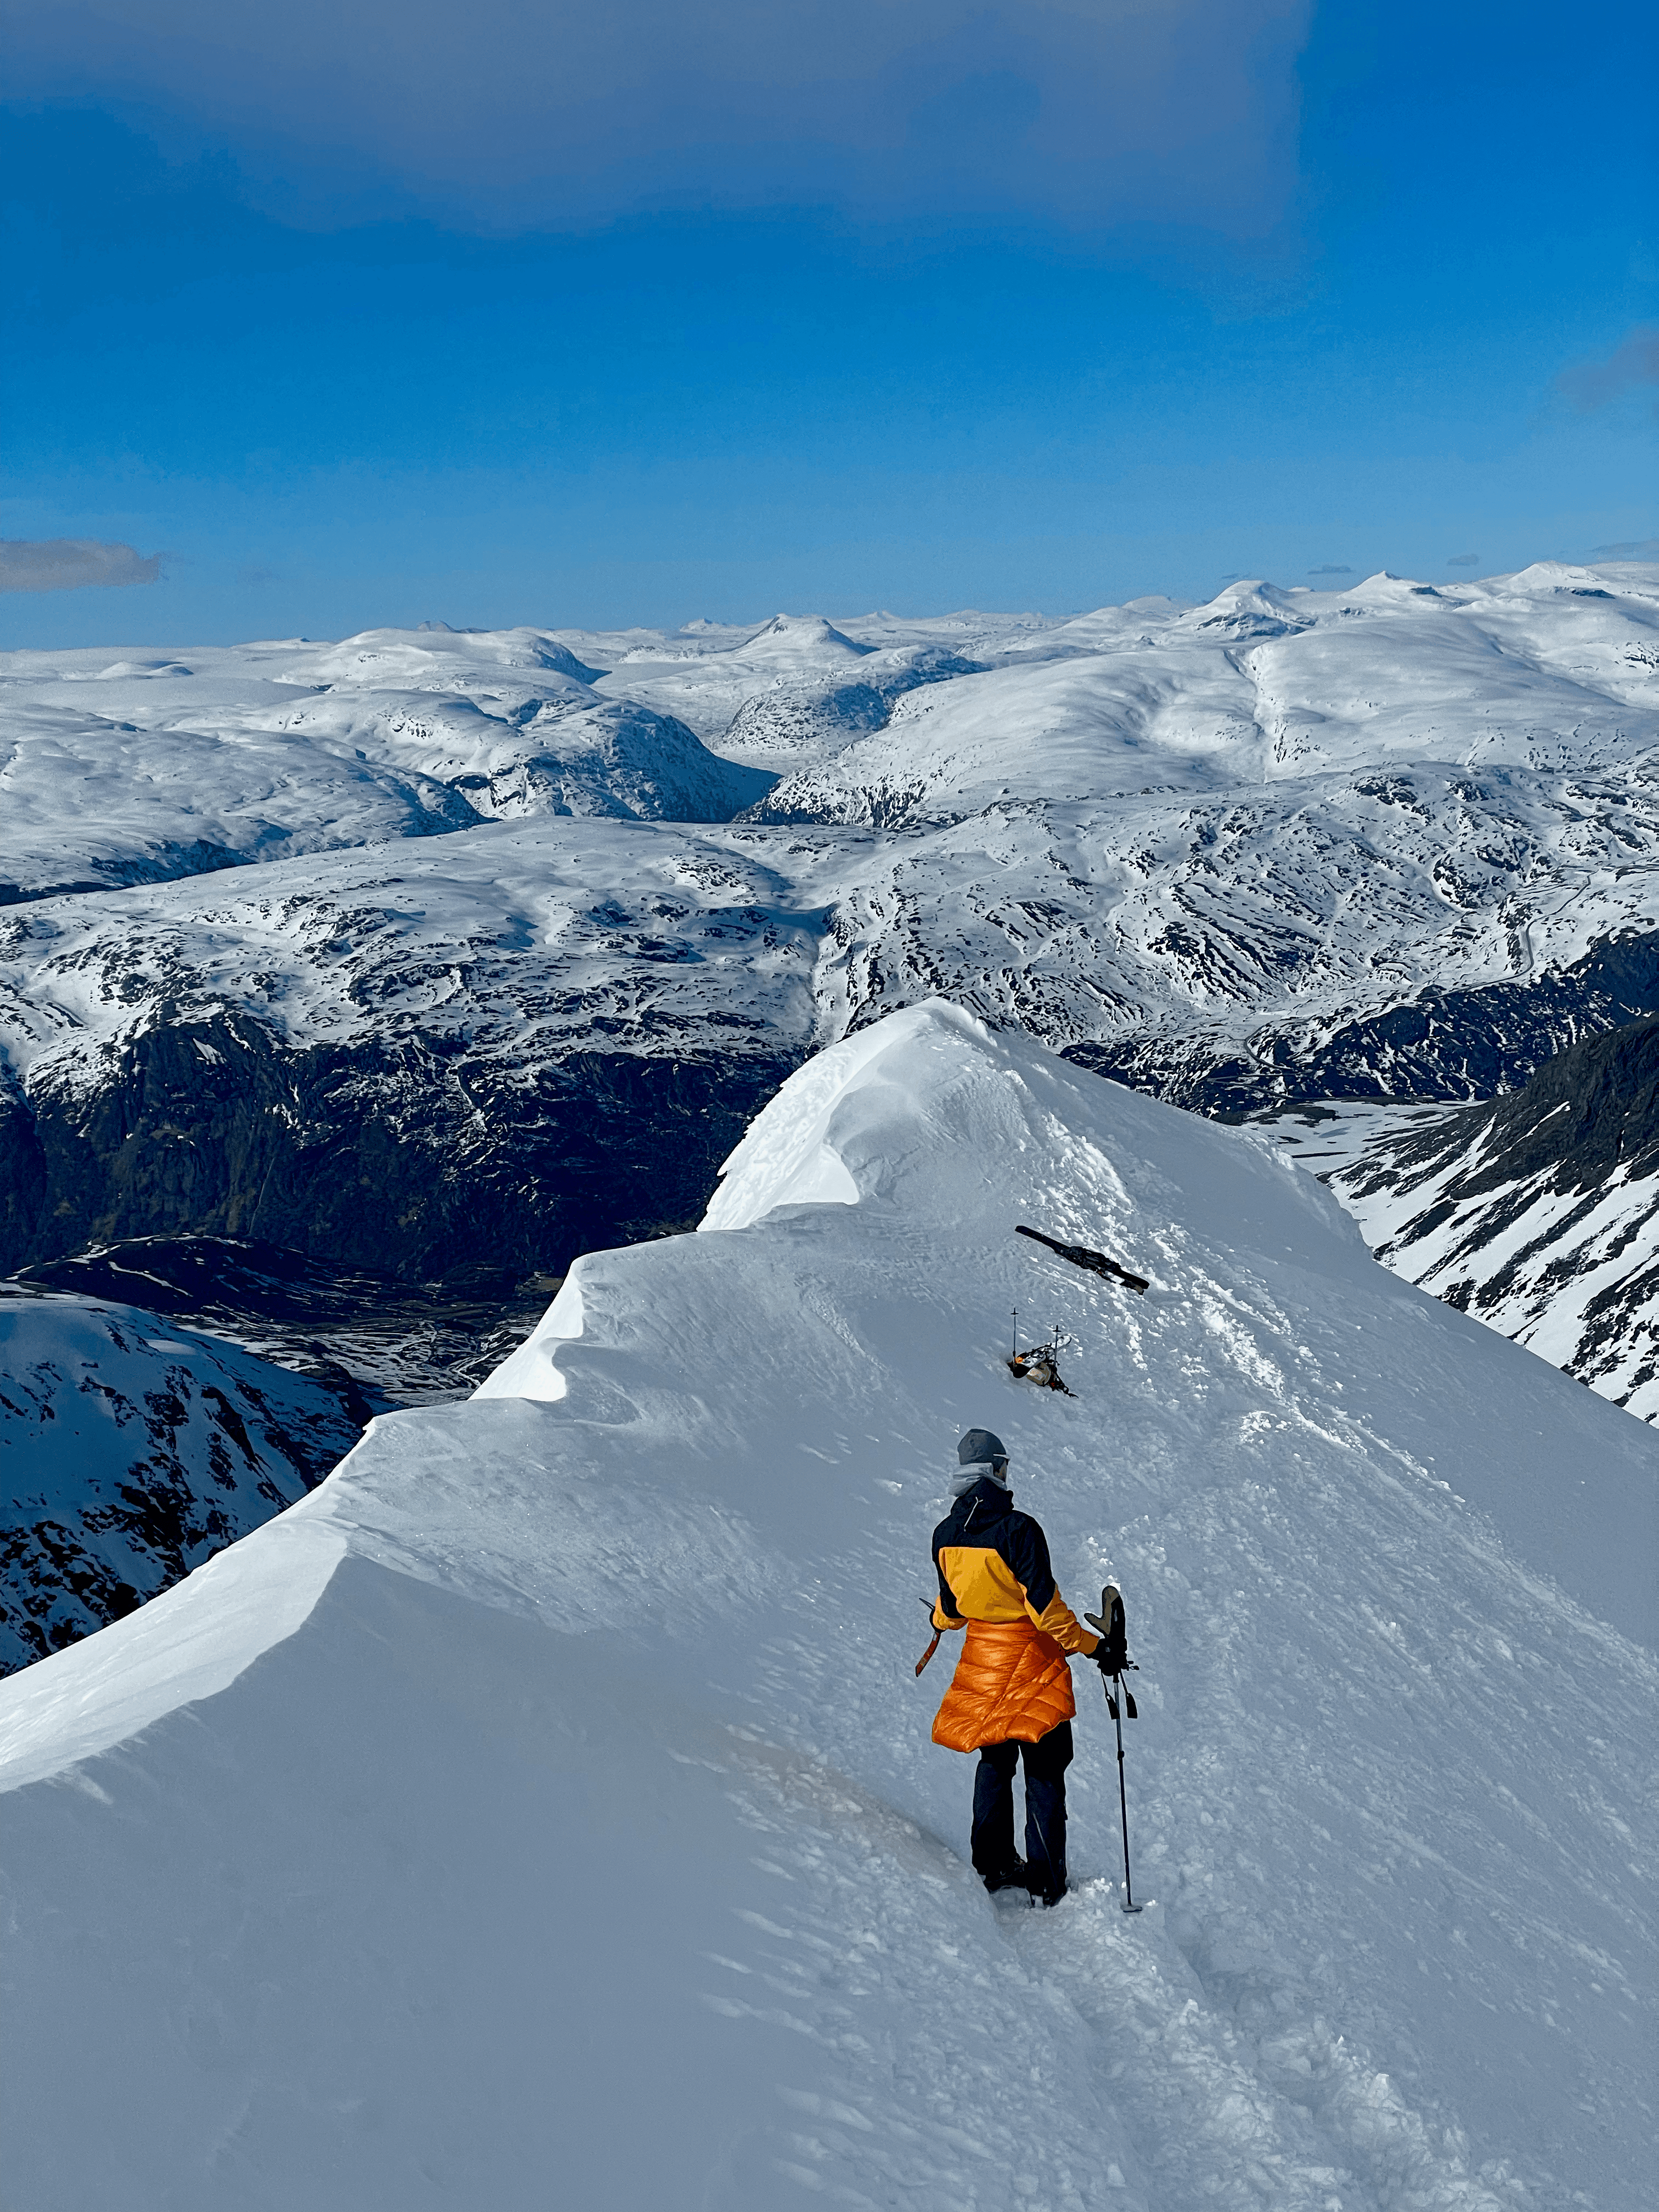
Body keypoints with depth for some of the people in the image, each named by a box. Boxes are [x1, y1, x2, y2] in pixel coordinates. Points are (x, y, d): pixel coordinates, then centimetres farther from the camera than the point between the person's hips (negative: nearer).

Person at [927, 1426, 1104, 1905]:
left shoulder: (945, 1535, -4)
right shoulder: (1018, 1529, -22)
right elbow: (1044, 1605, -22)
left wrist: (941, 1622, 31)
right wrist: (1091, 1646, -14)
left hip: (981, 1655, 5)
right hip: (1031, 1661, -5)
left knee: (994, 1762, 20)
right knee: (1044, 1771, 6)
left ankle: (992, 1865, 27)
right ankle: (1047, 1880, 9)